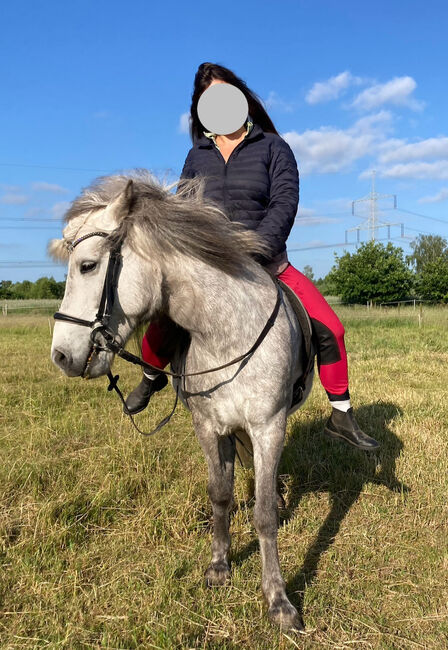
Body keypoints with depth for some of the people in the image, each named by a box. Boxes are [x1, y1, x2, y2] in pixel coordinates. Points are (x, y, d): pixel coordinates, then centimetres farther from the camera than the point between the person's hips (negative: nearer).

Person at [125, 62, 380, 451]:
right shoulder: (196, 157, 10)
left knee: (329, 328, -12)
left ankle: (341, 416, 8)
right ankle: (153, 377, 25)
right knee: (158, 327, -12)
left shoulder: (273, 148, 0)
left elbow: (284, 204, -12)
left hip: (268, 266, -1)